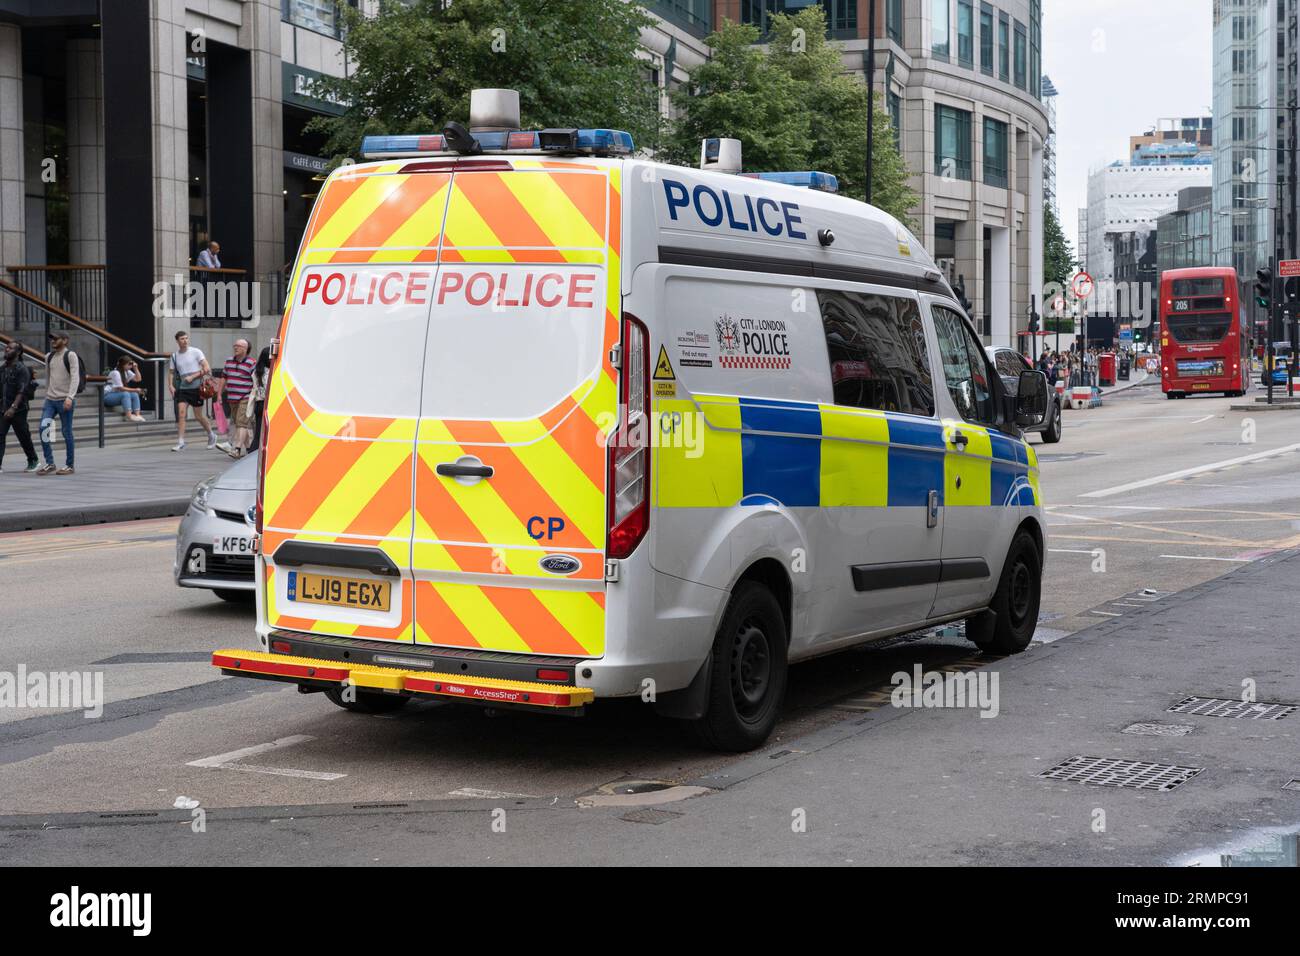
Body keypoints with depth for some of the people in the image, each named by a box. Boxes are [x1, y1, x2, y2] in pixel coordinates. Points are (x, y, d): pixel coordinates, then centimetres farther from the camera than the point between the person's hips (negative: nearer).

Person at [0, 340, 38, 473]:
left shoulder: (22, 369, -10)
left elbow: (21, 391, -18)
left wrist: (13, 407, -26)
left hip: (18, 410, -6)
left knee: (24, 437, 7)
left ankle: (32, 461, 25)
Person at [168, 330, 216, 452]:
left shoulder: (196, 352, -4)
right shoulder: (175, 356, 9)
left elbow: (207, 369, -10)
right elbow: (172, 373, 18)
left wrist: (192, 377, -17)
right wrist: (171, 385, 0)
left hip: (196, 388, -3)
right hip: (182, 389, 4)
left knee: (199, 416, 4)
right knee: (181, 413, -11)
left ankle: (212, 435, 27)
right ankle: (180, 443, -12)